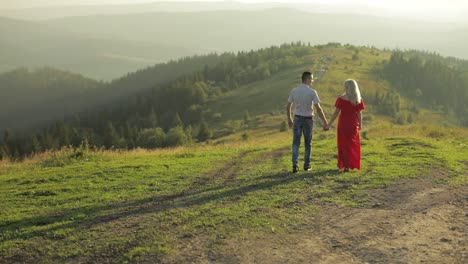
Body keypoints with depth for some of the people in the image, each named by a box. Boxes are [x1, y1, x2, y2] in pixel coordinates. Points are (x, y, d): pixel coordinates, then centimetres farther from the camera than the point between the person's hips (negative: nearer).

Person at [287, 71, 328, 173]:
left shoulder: (294, 91, -2)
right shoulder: (312, 92, -13)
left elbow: (288, 107, 3)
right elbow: (318, 109, -15)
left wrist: (289, 119, 17)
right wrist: (324, 121, -7)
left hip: (297, 119, 2)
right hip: (308, 120, -2)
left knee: (296, 143, 5)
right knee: (308, 143, 13)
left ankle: (295, 165, -10)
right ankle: (307, 165, 21)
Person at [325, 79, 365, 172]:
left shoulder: (341, 99, -13)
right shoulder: (359, 100, -6)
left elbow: (336, 113, -12)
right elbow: (359, 114, -2)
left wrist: (329, 125, -5)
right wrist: (360, 125, 13)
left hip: (343, 124, -2)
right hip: (353, 125, 2)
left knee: (344, 145, 12)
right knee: (353, 144, 16)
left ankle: (346, 165, 14)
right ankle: (352, 164, 21)